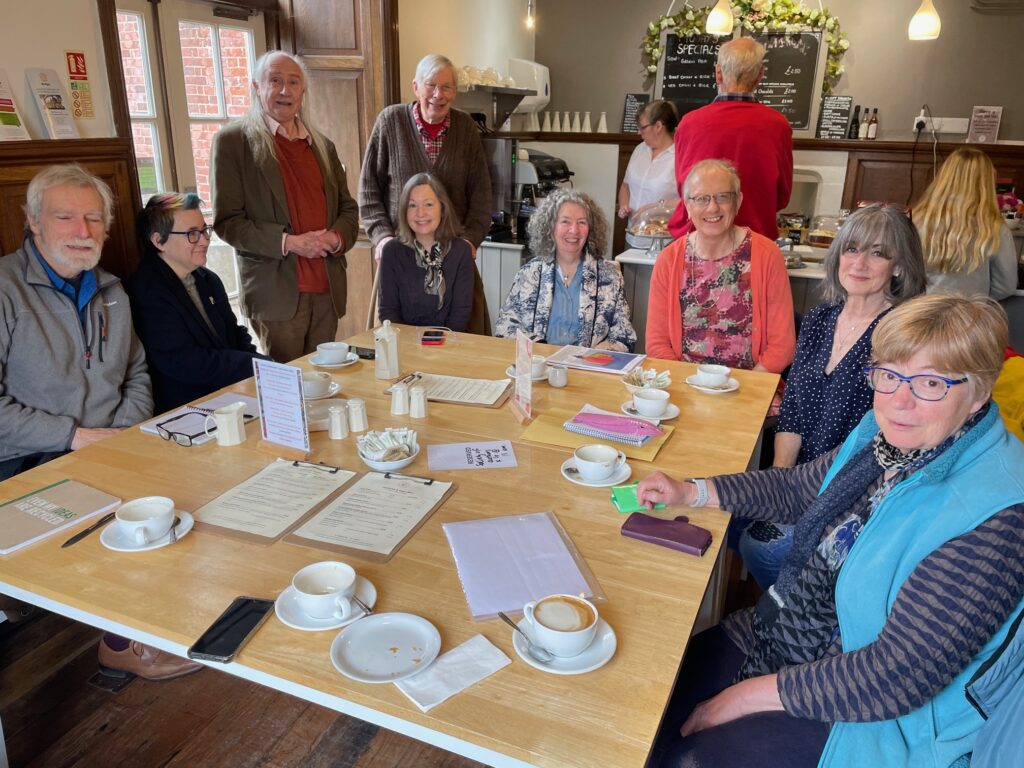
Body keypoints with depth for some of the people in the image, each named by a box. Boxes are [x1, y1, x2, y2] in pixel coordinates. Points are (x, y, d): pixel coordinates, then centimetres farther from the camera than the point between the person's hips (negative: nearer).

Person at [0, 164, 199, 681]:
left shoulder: (111, 292, 13)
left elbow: (136, 373, 18)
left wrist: (126, 431, 0)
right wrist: (77, 436, -17)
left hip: (110, 451, 6)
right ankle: (121, 644, -4)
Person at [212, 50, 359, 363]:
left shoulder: (323, 145, 16)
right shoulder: (233, 140, -1)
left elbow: (348, 207, 18)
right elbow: (227, 220, -6)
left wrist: (337, 237, -5)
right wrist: (288, 242, -17)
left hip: (328, 290, 5)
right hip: (276, 292, -4)